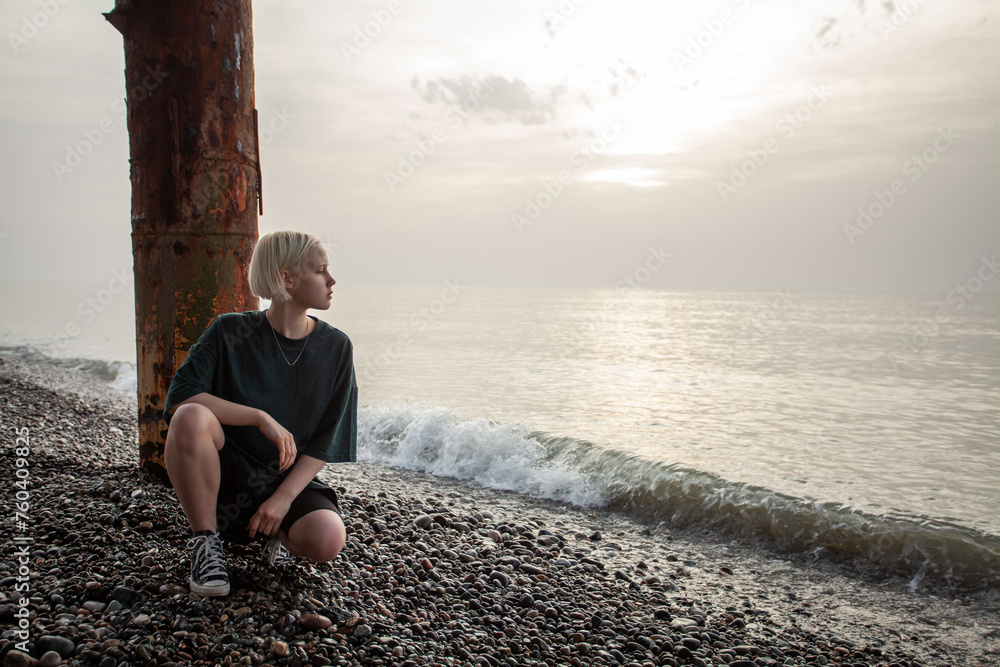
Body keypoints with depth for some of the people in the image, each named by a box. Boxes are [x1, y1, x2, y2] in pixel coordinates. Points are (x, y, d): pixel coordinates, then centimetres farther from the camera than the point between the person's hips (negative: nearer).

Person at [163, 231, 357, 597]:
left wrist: (284, 498, -15)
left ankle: (279, 534, 7)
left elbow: (327, 441, -3)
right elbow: (179, 396, -17)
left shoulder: (335, 347, -1)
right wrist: (261, 418, -26)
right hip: (225, 476, -1)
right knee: (191, 418, -32)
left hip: (291, 481, 1)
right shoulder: (231, 332, -6)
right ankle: (205, 540, -12)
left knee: (327, 539, -30)